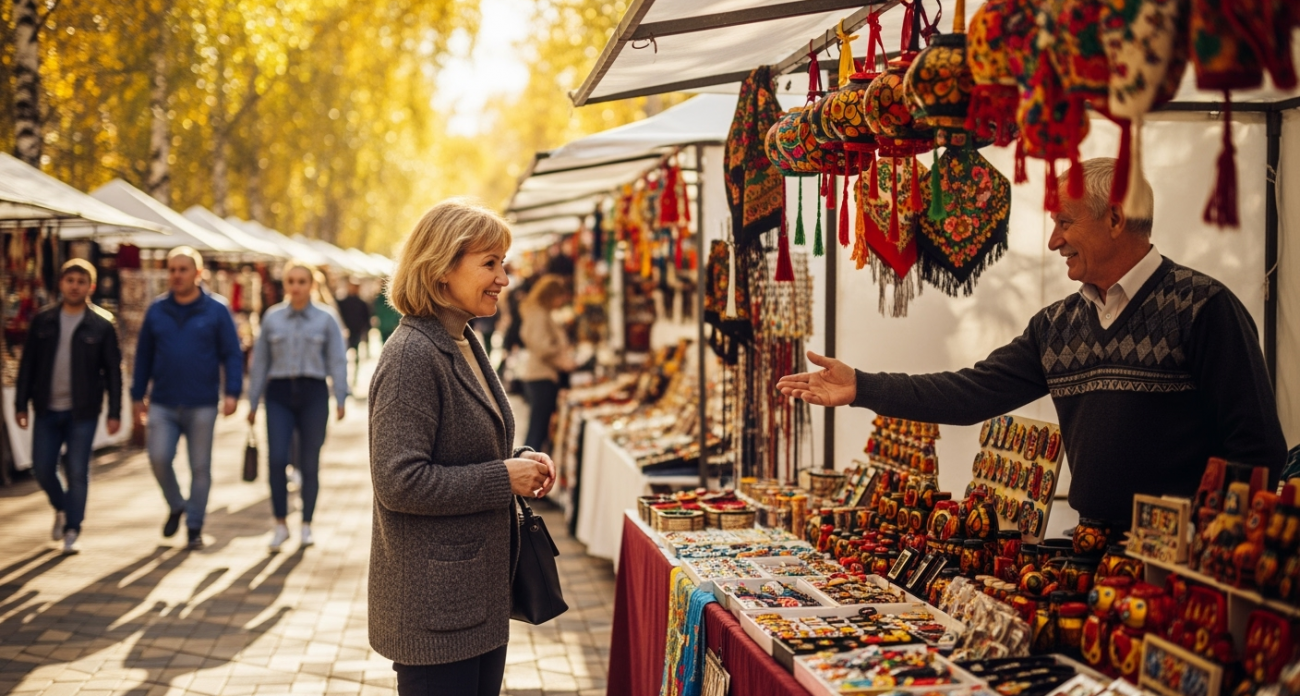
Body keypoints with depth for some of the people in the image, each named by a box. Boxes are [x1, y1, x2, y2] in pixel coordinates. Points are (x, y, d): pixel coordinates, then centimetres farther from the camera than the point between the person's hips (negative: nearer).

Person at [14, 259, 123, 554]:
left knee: (77, 472, -2)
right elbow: (27, 364, 7)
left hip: (82, 412, -3)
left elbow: (113, 371, -3)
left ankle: (72, 530, 10)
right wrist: (21, 404, 4)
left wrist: (114, 413, -7)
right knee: (42, 468, 6)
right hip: (47, 410, 3)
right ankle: (62, 509, 34)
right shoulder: (43, 321, 4)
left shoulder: (101, 325, -4)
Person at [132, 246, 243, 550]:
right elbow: (143, 356, 13)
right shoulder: (156, 311, 7)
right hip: (163, 404, 2)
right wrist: (138, 394, 11)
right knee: (158, 457, -12)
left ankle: (195, 527, 15)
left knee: (200, 467, 3)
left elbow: (232, 354, -1)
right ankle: (176, 506, 15)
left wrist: (232, 392, -12)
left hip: (201, 406, -1)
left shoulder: (216, 311, 0)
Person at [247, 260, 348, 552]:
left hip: (313, 393, -1)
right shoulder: (272, 318, 7)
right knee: (276, 459, -11)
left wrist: (340, 399, -8)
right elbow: (260, 361, 10)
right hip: (279, 393, 1)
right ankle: (280, 524, 2)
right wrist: (253, 402, 10)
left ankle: (306, 525, 17)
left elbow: (337, 361, 2)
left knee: (310, 463, 4)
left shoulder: (325, 320, 4)